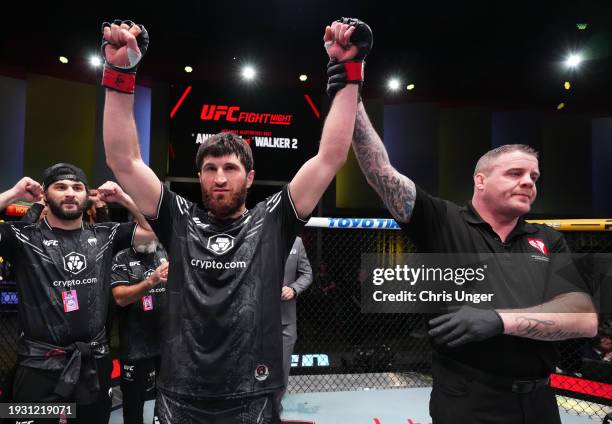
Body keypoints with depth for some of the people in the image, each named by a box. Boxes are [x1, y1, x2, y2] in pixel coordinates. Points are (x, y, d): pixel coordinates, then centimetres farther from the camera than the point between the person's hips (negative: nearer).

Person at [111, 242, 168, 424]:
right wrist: (151, 281, -32)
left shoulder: (166, 254, 2)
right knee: (134, 400, 11)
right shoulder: (122, 259, -7)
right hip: (136, 345, -3)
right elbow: (120, 297, -18)